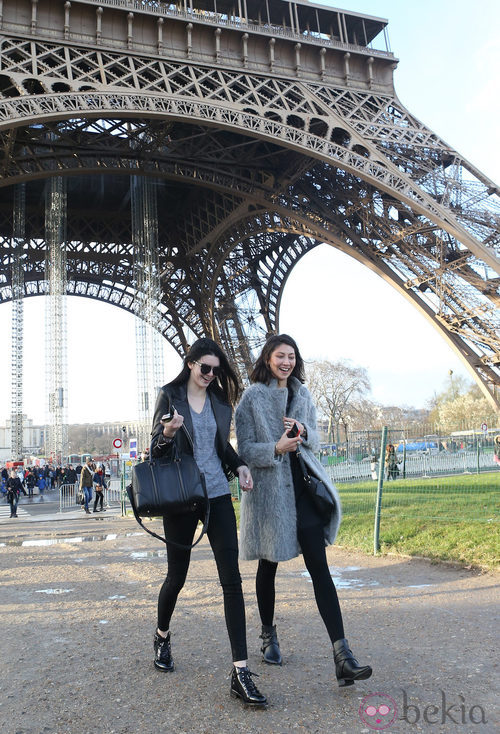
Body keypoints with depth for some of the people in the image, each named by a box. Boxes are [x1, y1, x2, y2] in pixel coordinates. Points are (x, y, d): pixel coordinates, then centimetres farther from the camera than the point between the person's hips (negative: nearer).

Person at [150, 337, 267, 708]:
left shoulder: (220, 399, 8)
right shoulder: (170, 396, -2)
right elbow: (156, 450, -2)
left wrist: (240, 465, 0)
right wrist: (167, 433, -24)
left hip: (217, 494, 3)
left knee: (232, 578, -5)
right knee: (177, 575, 10)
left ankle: (240, 672, -1)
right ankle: (162, 636, 42)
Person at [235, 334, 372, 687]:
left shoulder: (303, 394, 11)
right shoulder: (252, 397, -4)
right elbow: (245, 448, -6)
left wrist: (303, 431, -7)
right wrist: (276, 449, -24)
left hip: (303, 485, 3)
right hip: (268, 489, -3)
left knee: (319, 566, -5)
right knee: (268, 566, 13)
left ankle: (342, 655, -6)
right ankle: (269, 635, 35)